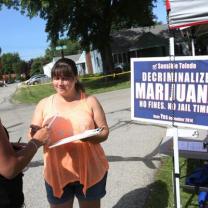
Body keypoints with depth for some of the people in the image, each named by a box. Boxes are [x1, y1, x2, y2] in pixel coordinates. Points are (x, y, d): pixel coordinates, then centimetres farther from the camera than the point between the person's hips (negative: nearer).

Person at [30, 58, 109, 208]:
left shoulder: (90, 101, -4)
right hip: (57, 173, 1)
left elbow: (104, 131, -2)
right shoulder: (44, 104, 1)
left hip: (90, 170, -1)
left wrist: (89, 137, -24)